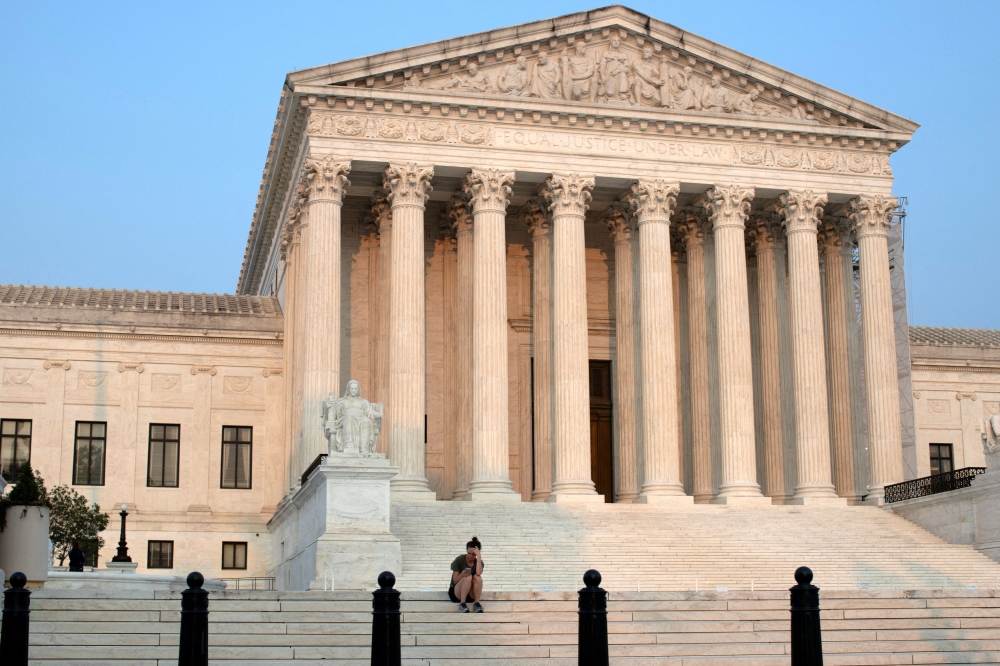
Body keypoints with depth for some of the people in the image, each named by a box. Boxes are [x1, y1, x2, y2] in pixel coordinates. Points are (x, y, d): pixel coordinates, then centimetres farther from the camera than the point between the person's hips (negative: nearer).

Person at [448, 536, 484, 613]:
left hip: (472, 595, 2)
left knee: (477, 577, -28)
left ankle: (476, 604, -26)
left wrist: (479, 557, -25)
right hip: (457, 593, -2)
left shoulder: (479, 562, -2)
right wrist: (462, 575, -33)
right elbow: (455, 580, -12)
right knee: (468, 577, -32)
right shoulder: (459, 560, -8)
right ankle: (462, 604, -34)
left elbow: (478, 574, -26)